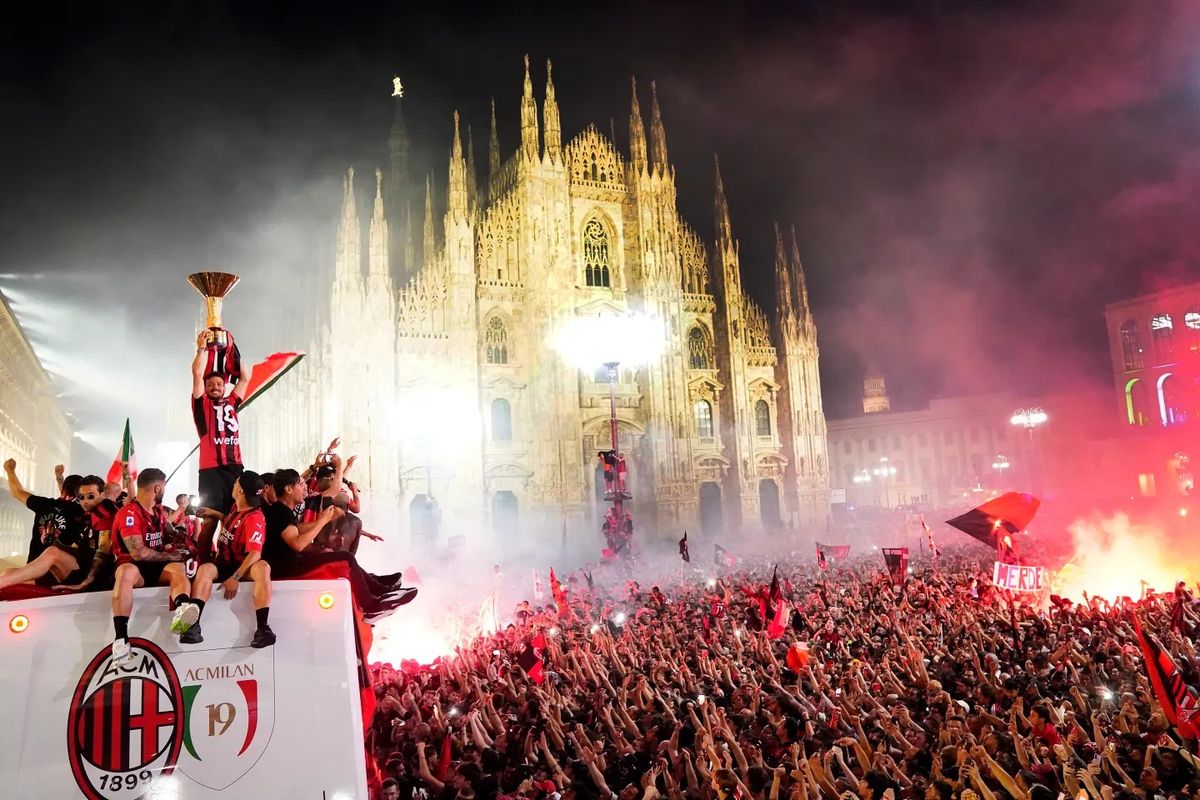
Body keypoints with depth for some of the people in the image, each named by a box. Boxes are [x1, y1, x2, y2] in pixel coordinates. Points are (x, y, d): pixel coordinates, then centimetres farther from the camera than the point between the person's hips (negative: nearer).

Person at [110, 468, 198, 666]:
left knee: (179, 569, -28)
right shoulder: (129, 513, -9)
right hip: (134, 566, -5)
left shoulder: (159, 510, 16)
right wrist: (174, 556, -8)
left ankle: (180, 611, -63)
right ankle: (121, 638, -46)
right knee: (127, 572, -40)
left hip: (158, 567, 5)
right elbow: (138, 553, -17)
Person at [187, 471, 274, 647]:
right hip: (223, 563, 7)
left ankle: (262, 628, -46)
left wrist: (236, 577, -33)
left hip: (243, 566, -6)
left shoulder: (255, 518, -16)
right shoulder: (237, 507, 8)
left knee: (263, 567, -39)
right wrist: (214, 513, 24)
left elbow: (255, 553, -26)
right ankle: (193, 624, -40)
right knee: (205, 569, -28)